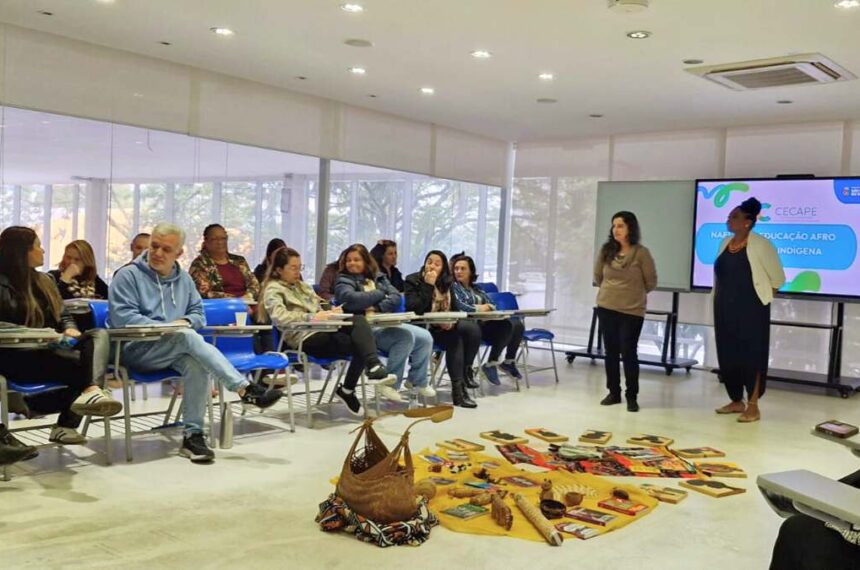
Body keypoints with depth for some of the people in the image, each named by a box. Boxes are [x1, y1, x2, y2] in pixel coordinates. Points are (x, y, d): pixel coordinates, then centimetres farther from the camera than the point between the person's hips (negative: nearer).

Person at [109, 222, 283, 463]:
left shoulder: (184, 279, 18)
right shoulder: (128, 275, 1)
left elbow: (198, 313, 19)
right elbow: (123, 317, -10)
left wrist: (186, 321, -6)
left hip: (174, 349, 5)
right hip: (136, 350, -5)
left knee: (197, 363, -31)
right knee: (188, 337, -33)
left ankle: (193, 435, -26)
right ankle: (245, 389, -40)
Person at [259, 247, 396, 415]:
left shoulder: (303, 286, 29)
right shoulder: (273, 289, 3)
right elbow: (280, 316, -15)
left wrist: (330, 313, 2)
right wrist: (311, 317, -25)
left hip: (323, 330, 7)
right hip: (304, 340, -7)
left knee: (358, 319, -24)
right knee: (360, 345, -26)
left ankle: (372, 366, -28)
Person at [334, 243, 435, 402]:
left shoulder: (378, 277, 20)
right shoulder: (343, 281, 5)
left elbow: (396, 297, 6)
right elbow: (352, 300, -17)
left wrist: (377, 309, -13)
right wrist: (381, 294, -3)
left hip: (388, 323, 7)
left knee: (425, 337, -8)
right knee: (406, 336, -29)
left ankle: (418, 381, 10)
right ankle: (390, 383, -18)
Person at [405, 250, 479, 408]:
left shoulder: (448, 282, 12)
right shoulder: (413, 280, -4)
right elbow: (415, 309, -17)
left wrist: (451, 321, -11)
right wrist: (428, 285, -20)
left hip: (445, 326, 6)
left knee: (473, 328, -23)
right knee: (455, 337, -31)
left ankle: (463, 375, -18)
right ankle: (458, 387, -27)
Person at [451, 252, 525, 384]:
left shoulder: (477, 289, 24)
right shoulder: (453, 287, 1)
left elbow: (491, 305, 16)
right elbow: (459, 307, -15)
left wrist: (487, 307, -7)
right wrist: (479, 308, -7)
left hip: (485, 323, 7)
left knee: (517, 324, -14)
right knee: (507, 326, -26)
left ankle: (509, 361, 2)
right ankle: (491, 364, -15)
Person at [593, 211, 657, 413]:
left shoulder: (641, 253, -10)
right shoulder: (606, 250, 1)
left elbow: (651, 283, -1)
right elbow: (598, 276, 17)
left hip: (632, 311, -4)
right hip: (606, 308, 4)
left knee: (628, 352, -4)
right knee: (610, 351, 8)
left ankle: (632, 396, 6)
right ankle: (614, 393, 19)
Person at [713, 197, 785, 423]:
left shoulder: (760, 244, -10)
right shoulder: (725, 243, 9)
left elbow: (777, 278, -4)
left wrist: (764, 297, 3)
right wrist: (719, 301, 14)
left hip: (751, 311, -7)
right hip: (725, 310, 7)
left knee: (751, 355, -4)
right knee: (727, 355, 8)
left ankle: (753, 407, 1)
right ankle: (736, 401, 21)